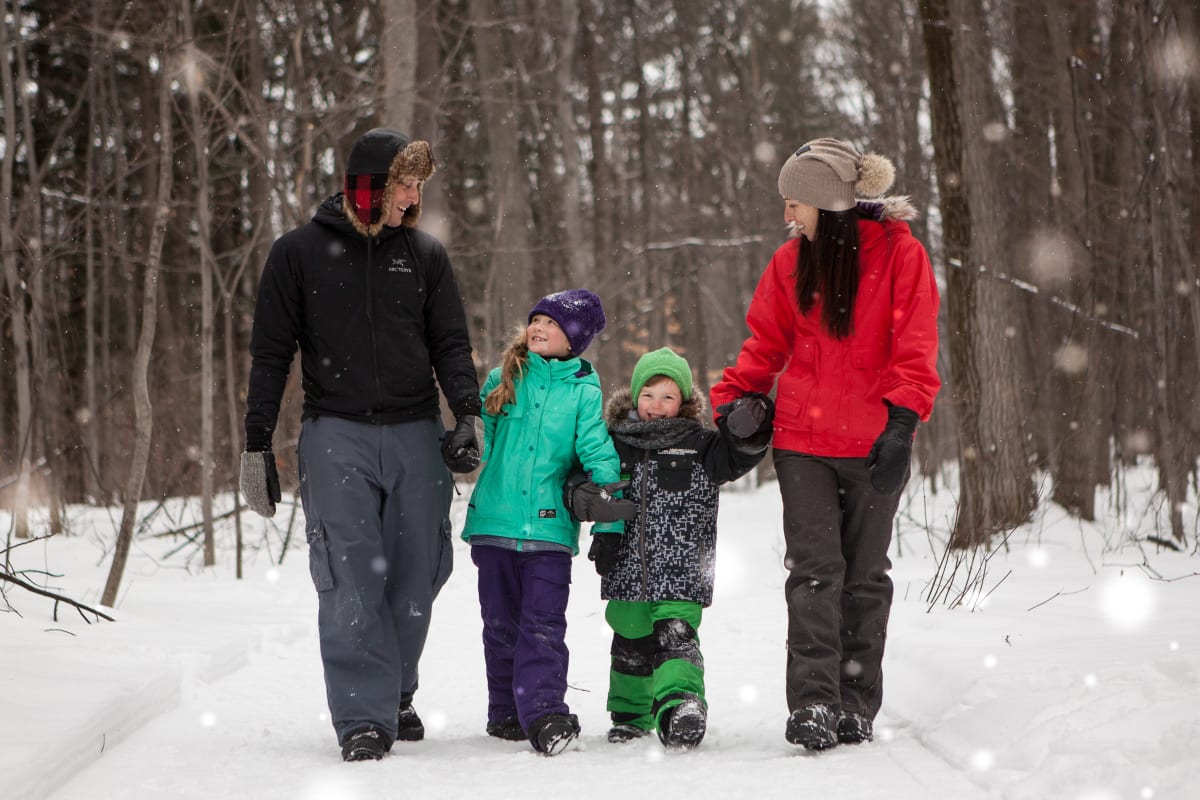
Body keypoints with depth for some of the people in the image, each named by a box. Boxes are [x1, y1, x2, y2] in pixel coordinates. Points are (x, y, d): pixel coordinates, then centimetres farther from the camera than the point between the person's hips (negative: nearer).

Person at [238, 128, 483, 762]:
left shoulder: (425, 253, 10)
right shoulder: (299, 252, 5)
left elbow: (451, 344, 10)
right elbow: (270, 354, 7)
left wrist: (467, 413, -7)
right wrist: (256, 445, 2)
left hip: (415, 434, 2)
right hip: (335, 434, -2)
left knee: (417, 573, 3)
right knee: (350, 579, -10)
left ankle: (396, 695, 21)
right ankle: (363, 716, -10)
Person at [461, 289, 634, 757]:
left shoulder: (584, 391, 1)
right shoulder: (502, 381, 9)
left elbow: (599, 456, -2)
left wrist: (609, 526, -7)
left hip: (550, 526, -3)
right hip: (495, 521, 3)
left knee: (543, 626, -11)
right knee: (501, 625, 9)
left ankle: (543, 713, -16)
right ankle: (505, 713, 18)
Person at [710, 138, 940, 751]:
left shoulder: (899, 253, -4)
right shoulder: (791, 260, 7)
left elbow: (915, 350, -7)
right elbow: (766, 345, 14)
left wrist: (901, 423, -16)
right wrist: (726, 404, 4)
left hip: (874, 445, -2)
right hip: (802, 439, 2)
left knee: (865, 575, 8)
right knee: (815, 569, -6)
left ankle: (856, 707, 15)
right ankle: (813, 704, -9)